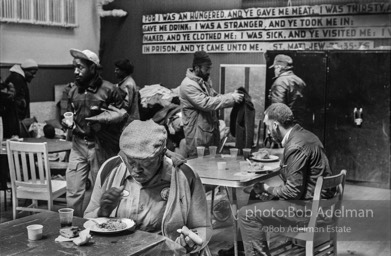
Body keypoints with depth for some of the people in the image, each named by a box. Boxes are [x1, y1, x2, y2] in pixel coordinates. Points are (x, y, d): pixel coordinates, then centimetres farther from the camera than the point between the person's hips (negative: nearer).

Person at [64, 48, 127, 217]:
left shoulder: (108, 89, -7)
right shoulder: (73, 91, 9)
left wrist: (103, 121, -20)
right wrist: (68, 122, 1)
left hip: (101, 146, -4)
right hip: (78, 144, 4)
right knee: (73, 193, 0)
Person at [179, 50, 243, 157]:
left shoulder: (204, 80, 10)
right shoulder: (188, 85, -19)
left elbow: (214, 97, 15)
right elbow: (206, 103, -27)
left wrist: (232, 95, -3)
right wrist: (231, 98, -26)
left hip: (211, 130, 9)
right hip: (197, 135, -9)